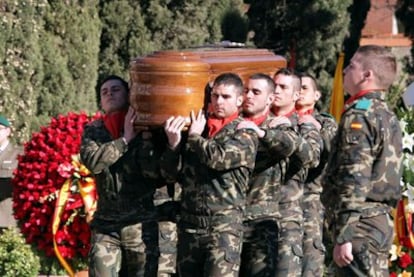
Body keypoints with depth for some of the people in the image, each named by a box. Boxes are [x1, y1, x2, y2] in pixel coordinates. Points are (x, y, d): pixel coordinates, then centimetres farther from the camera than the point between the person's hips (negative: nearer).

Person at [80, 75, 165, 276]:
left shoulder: (148, 128, 1)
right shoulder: (94, 130, 8)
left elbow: (154, 171, -9)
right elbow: (92, 161, -11)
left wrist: (146, 136, -17)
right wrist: (126, 138, -13)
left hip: (141, 223, -2)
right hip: (106, 224, 2)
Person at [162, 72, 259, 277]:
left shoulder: (244, 133, -1)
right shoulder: (196, 126, 14)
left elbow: (218, 158, -19)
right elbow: (172, 173, 12)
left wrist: (195, 137, -1)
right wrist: (173, 144, -7)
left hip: (224, 224, -6)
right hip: (189, 222, 6)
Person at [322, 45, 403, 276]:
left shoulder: (359, 115, -12)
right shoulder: (387, 115, 18)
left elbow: (355, 179, -20)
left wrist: (343, 237, -22)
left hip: (361, 223, -10)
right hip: (382, 220, 10)